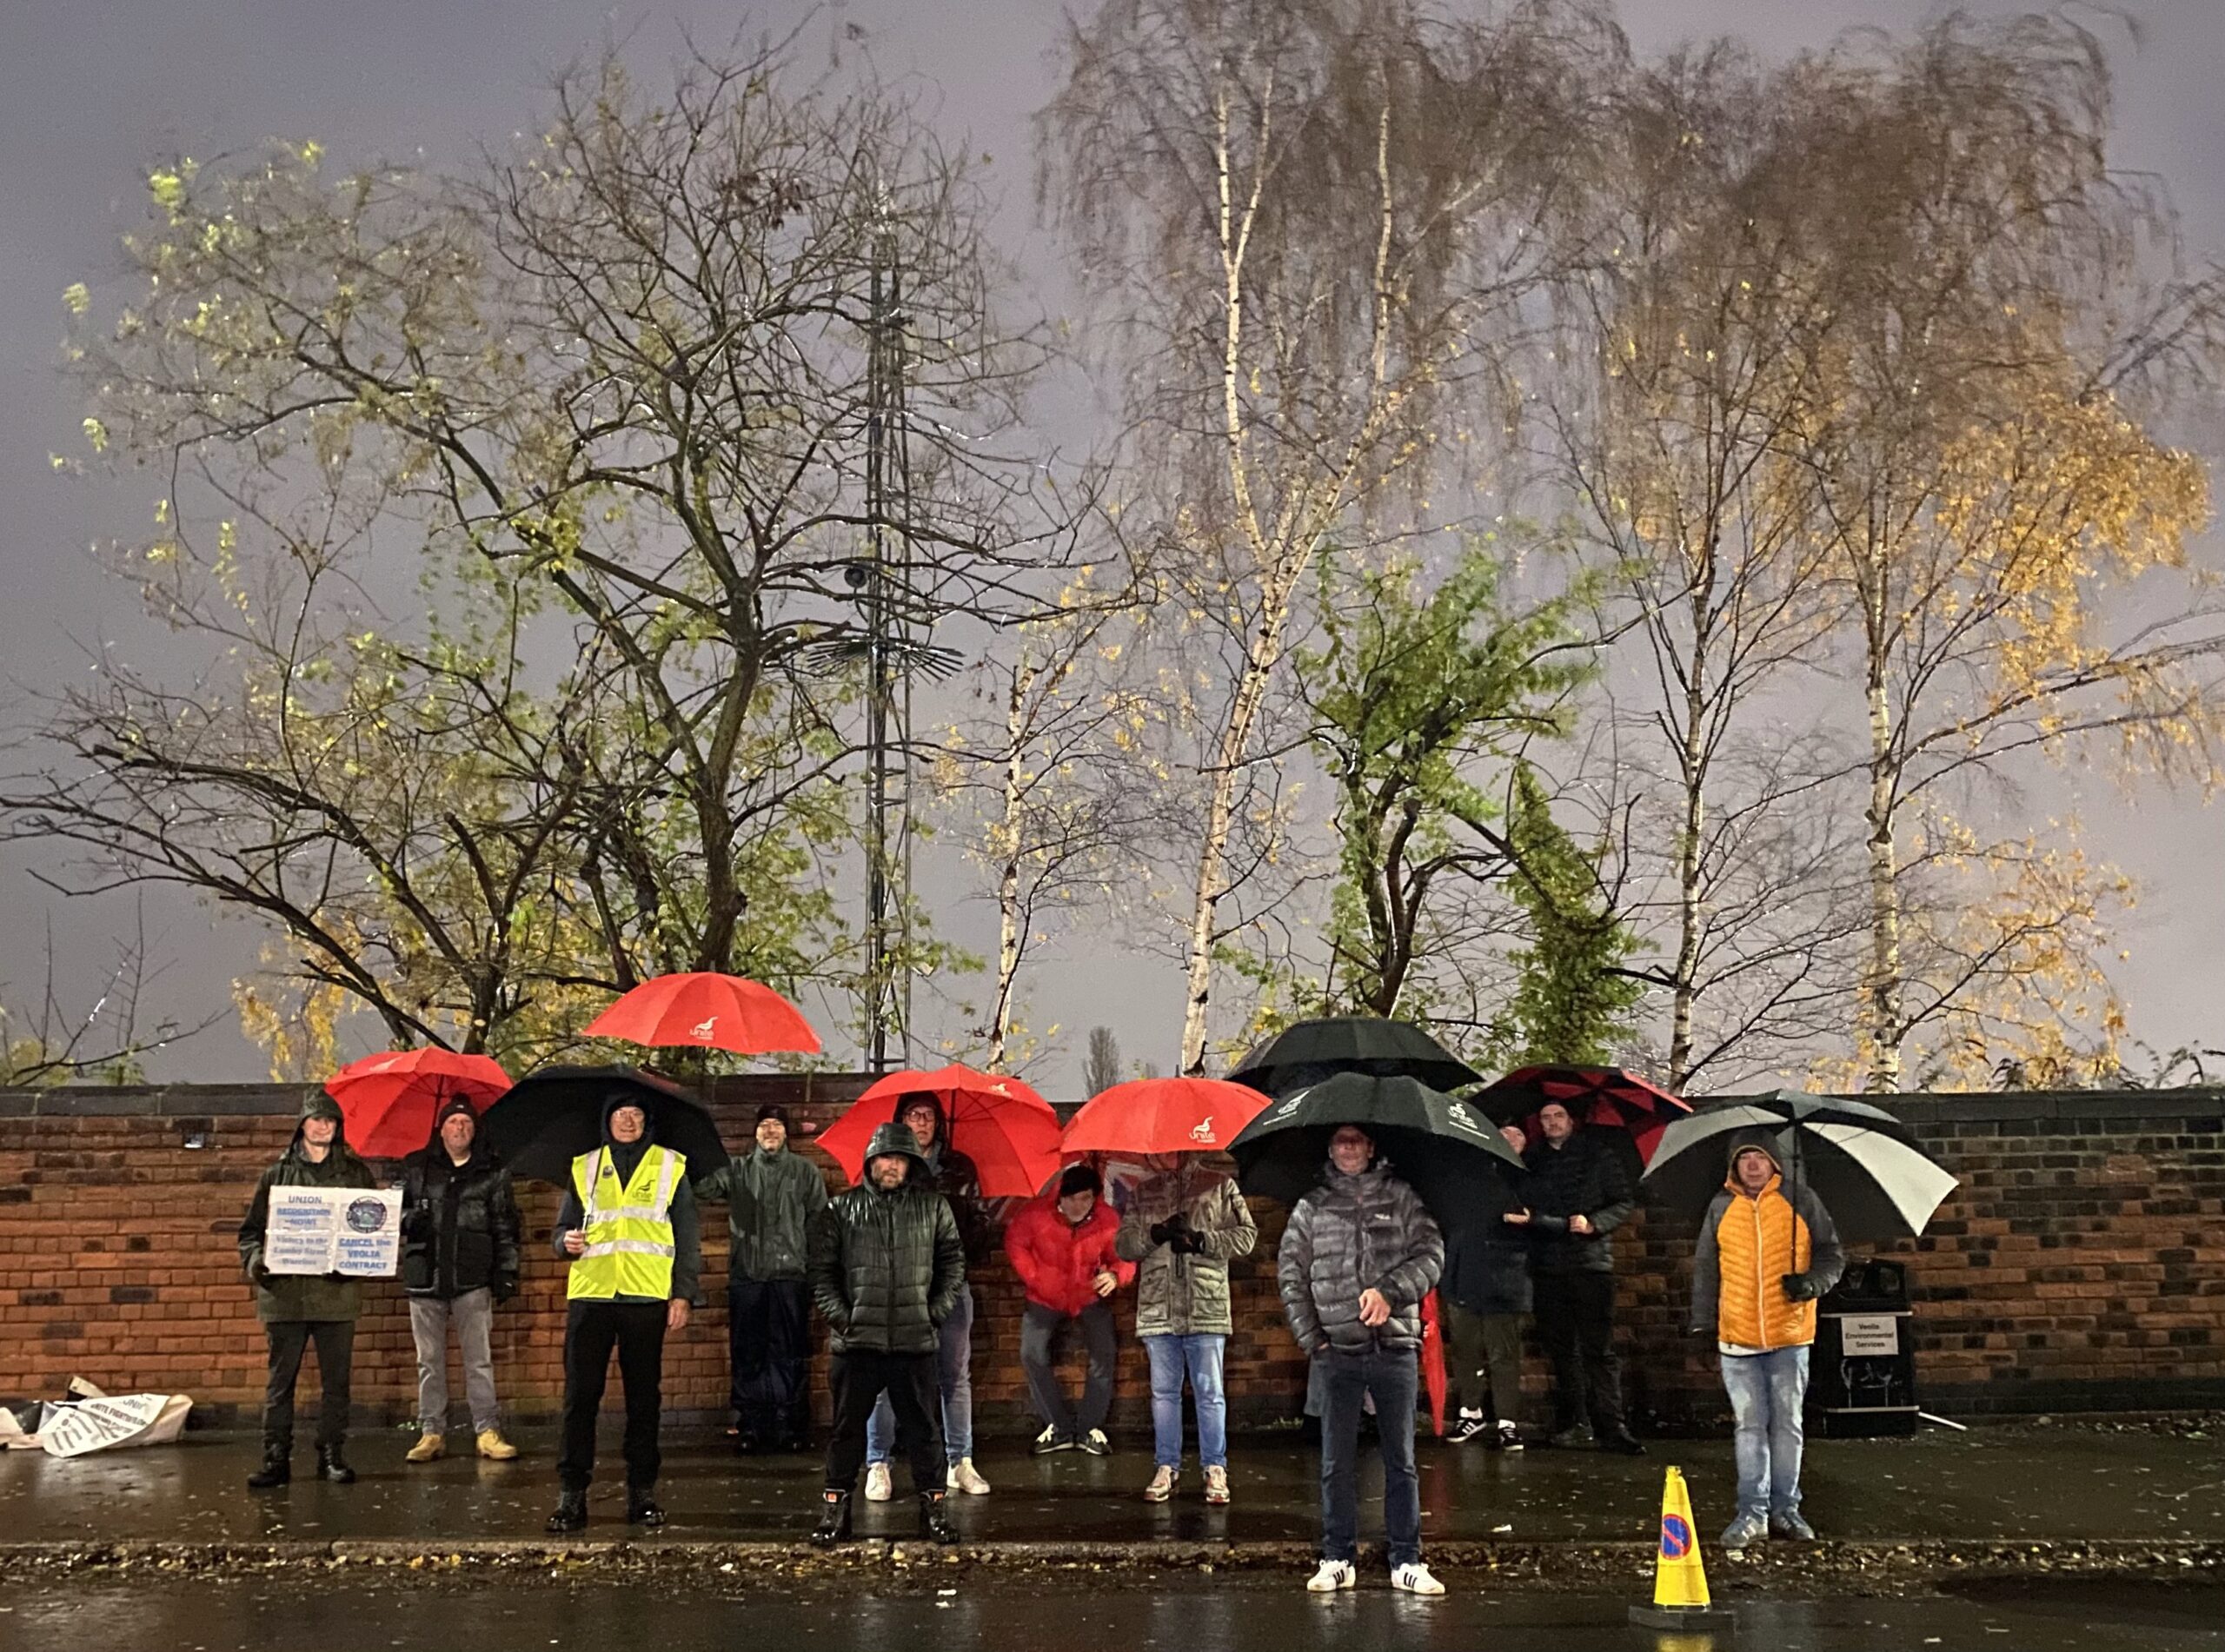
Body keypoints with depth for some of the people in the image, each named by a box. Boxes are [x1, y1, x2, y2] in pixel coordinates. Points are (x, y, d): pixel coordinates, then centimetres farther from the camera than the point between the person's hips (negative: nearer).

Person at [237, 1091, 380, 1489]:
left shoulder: (356, 1174, 10)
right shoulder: (278, 1174, 9)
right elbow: (251, 1228, 9)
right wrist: (254, 1260, -10)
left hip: (337, 1292, 0)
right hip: (284, 1292, 0)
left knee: (336, 1379, 4)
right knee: (280, 1380, 2)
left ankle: (332, 1456, 12)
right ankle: (276, 1459, 7)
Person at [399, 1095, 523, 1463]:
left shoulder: (492, 1172, 8)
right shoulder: (415, 1167, 10)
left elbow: (506, 1227, 8)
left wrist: (508, 1272, 2)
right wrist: (408, 1220, -8)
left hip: (473, 1280, -1)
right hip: (425, 1277, 1)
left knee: (479, 1359, -2)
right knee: (429, 1360, 6)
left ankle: (488, 1431, 1)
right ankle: (431, 1432, 13)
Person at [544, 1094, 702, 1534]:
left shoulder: (670, 1167, 9)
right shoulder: (584, 1168, 14)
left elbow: (688, 1239, 8)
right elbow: (563, 1229, 18)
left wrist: (683, 1295, 0)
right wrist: (566, 1242, -6)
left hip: (647, 1299, -1)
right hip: (590, 1295, 1)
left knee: (644, 1397, 4)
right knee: (580, 1395, -1)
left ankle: (642, 1492, 12)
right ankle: (572, 1494, 3)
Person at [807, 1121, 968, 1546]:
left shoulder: (933, 1207, 7)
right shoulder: (840, 1209, 4)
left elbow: (954, 1263, 10)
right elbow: (822, 1270, 4)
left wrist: (937, 1312, 1)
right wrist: (839, 1315, -5)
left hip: (915, 1340, 1)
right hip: (856, 1340, 0)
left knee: (922, 1428, 6)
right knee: (847, 1427, 7)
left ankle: (932, 1507, 15)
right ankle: (835, 1508, 16)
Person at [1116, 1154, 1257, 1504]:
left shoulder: (1219, 1187, 6)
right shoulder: (1143, 1193, 13)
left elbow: (1247, 1235, -1)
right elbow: (1123, 1245, 7)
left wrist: (1201, 1240, -14)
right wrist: (1156, 1234, -13)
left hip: (1206, 1308, -3)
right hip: (1158, 1310, 3)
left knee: (1209, 1392, 2)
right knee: (1163, 1392, 9)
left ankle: (1215, 1469, 10)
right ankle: (1166, 1468, 18)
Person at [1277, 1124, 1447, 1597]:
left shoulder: (1400, 1198, 7)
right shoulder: (1311, 1207, 8)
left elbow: (1431, 1255, -2)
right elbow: (1290, 1275, 8)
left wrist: (1389, 1291, -17)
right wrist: (1311, 1337, 0)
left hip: (1396, 1349, 0)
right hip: (1338, 1350, 0)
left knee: (1401, 1461, 5)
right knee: (1337, 1463, 4)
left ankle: (1407, 1562, 11)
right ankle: (1338, 1559, 13)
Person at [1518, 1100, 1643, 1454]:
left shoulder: (1599, 1155, 4)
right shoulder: (1532, 1160, 13)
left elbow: (1623, 1204, 1)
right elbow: (1523, 1209, 12)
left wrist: (1593, 1223, -15)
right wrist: (1520, 1216, -10)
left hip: (1591, 1262, -3)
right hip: (1548, 1264, 3)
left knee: (1599, 1348, -6)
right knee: (1560, 1348, 7)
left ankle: (1611, 1427, -6)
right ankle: (1569, 1422, 15)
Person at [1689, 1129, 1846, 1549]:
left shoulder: (1801, 1200, 2)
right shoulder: (1721, 1208, 7)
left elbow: (1832, 1255, 5)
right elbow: (1705, 1268, 12)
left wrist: (1812, 1282, -15)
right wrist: (1703, 1321, 6)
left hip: (1789, 1336, -1)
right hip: (1737, 1339, 1)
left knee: (1787, 1424, 7)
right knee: (1749, 1426, 1)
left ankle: (1785, 1509, 16)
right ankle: (1752, 1513, 6)